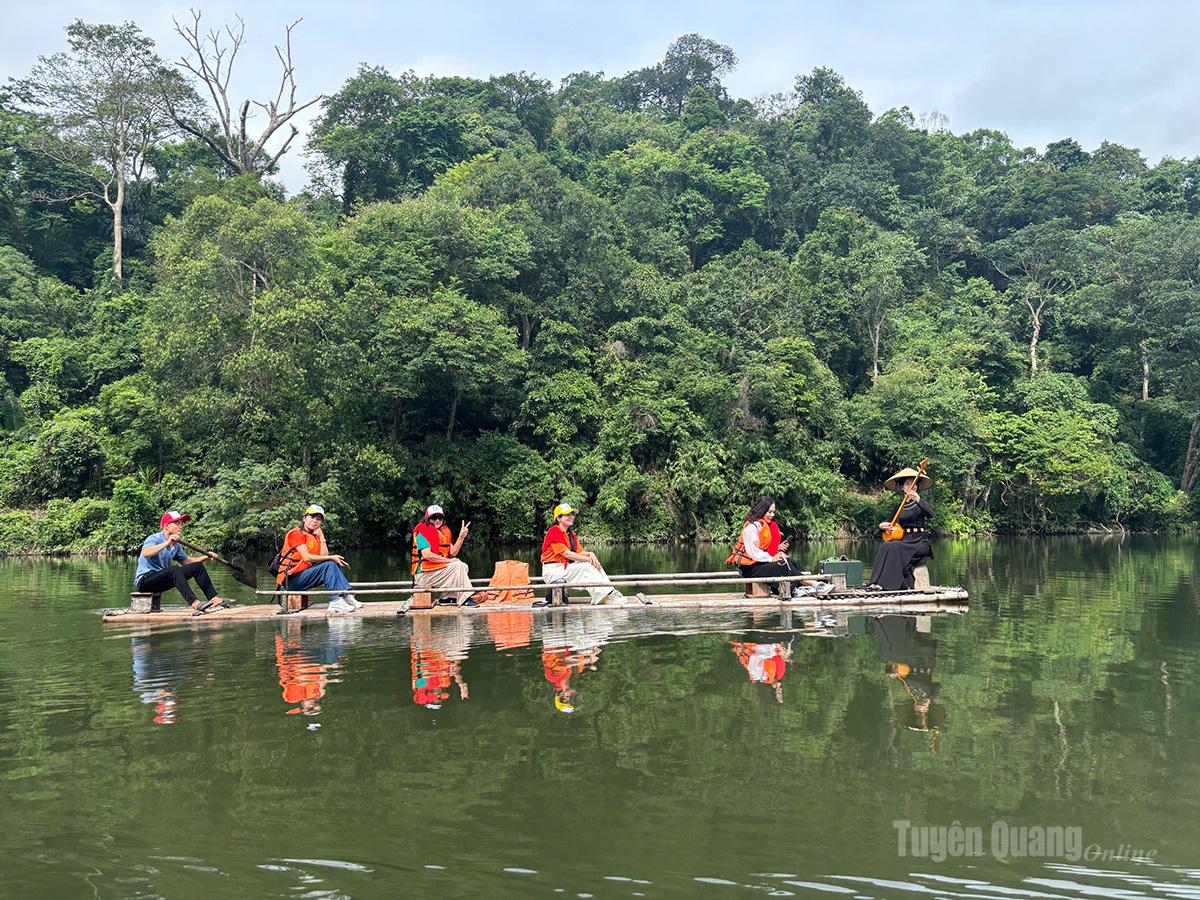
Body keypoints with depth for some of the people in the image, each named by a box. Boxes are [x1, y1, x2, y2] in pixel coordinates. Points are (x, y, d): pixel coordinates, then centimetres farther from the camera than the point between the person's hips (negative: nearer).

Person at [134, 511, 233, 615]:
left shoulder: (176, 545, 10)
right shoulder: (154, 539, -14)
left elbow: (185, 561, 20)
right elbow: (145, 553, -35)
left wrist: (206, 557, 6)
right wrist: (167, 543, -43)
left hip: (162, 579, 9)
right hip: (144, 580, -9)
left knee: (197, 566, 0)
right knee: (175, 570, -36)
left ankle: (214, 599, -8)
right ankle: (195, 604, -50)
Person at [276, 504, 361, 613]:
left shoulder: (314, 536, 17)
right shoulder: (296, 533, -8)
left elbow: (324, 557, 2)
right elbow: (306, 557, -18)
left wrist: (321, 536, 1)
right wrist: (331, 558, -15)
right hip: (291, 579, -8)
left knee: (334, 564, -3)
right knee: (329, 565, -21)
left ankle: (346, 595, -17)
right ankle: (335, 601, -29)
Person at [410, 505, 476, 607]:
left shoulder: (444, 532, 15)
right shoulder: (423, 533, -10)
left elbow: (453, 552, 8)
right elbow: (426, 555, -23)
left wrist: (461, 537, -3)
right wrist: (448, 560, -19)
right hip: (424, 574, -9)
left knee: (464, 566, 0)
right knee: (457, 565, -19)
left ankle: (448, 597, -4)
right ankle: (464, 599, -22)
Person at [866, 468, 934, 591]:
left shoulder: (921, 502, 5)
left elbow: (930, 514, -17)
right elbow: (890, 525, 20)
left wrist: (918, 500, -32)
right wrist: (881, 526, -5)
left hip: (921, 542, -4)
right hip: (905, 540, 4)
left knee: (895, 547, -30)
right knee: (885, 545, -27)